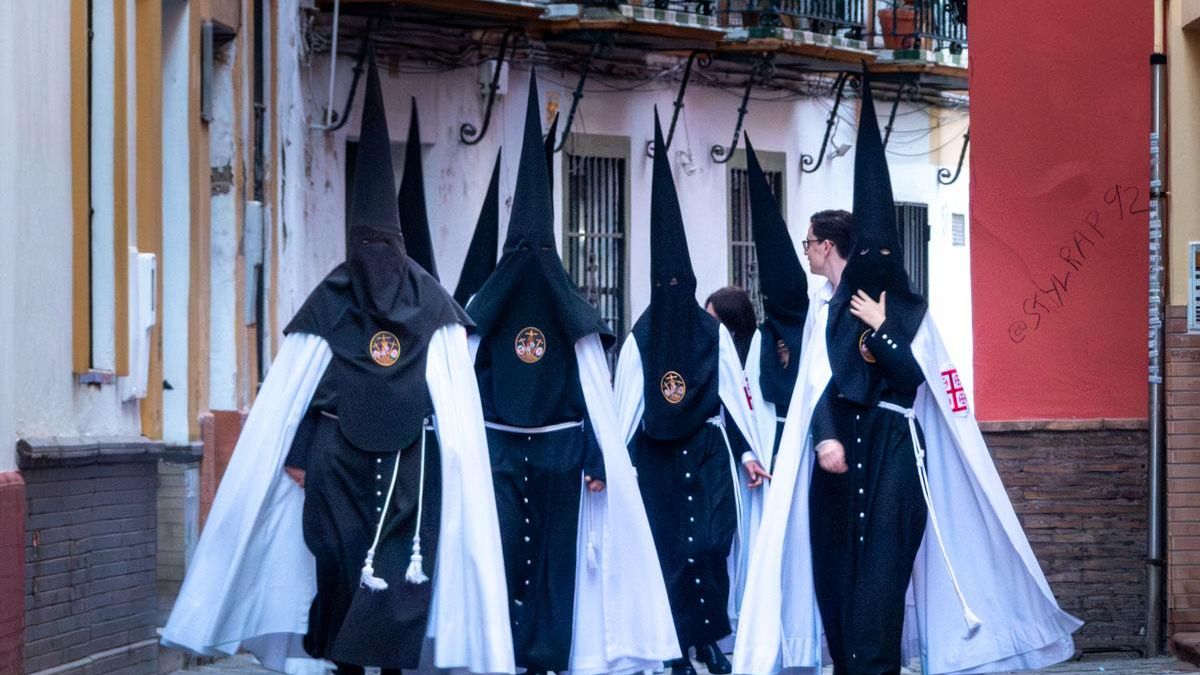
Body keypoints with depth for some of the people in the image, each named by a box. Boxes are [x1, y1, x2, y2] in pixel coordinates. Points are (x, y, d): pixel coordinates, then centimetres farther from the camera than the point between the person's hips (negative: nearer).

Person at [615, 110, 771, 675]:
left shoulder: (714, 334, 2)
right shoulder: (639, 338, -1)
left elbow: (734, 394, 2)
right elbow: (625, 405, -1)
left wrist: (747, 451, -2)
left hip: (707, 453, 0)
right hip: (655, 457, 0)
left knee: (710, 544, -5)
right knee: (669, 545, 0)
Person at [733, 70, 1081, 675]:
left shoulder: (908, 310, 3)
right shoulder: (827, 304, 10)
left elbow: (913, 376, -8)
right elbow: (818, 379, -1)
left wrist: (880, 328, -10)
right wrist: (825, 437, -16)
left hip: (892, 447, -3)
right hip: (841, 441, 4)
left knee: (879, 562, -11)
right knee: (834, 559, 0)